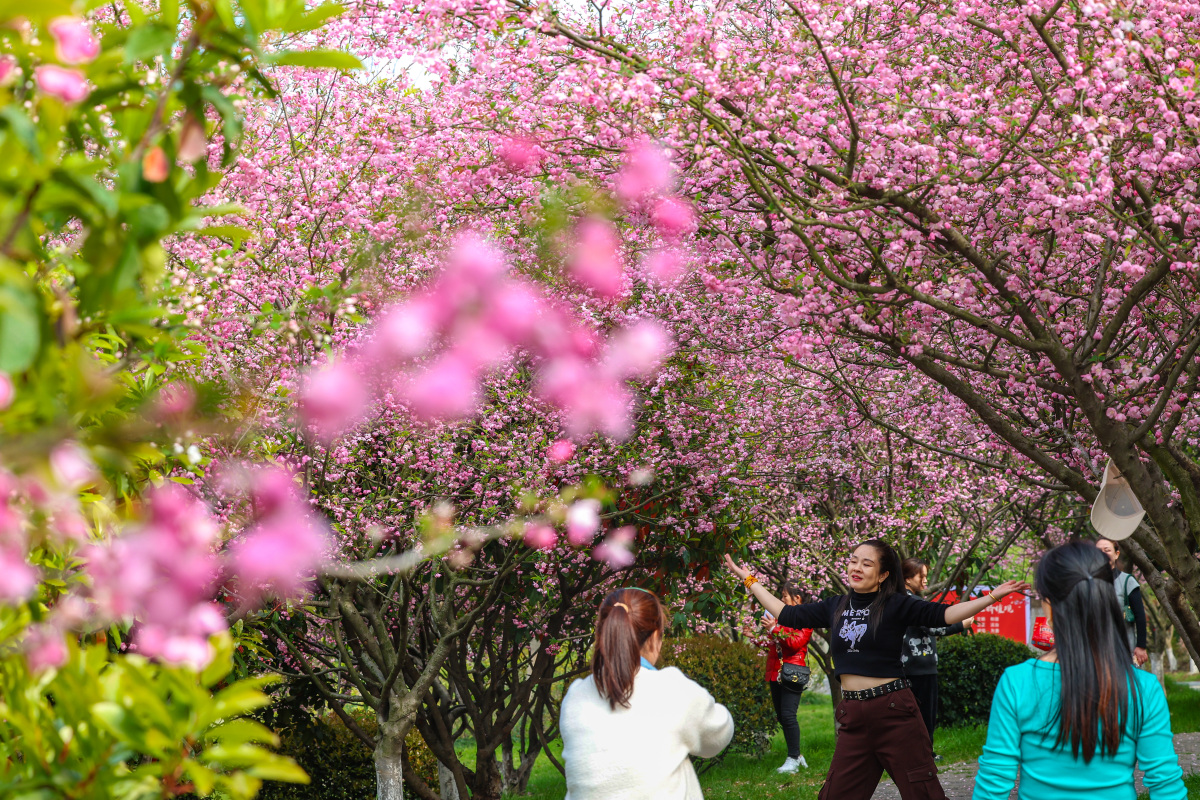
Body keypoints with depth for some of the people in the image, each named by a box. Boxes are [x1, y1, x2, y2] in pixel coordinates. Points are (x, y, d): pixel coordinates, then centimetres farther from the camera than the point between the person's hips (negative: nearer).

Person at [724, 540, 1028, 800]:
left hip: (893, 711, -5)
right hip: (853, 716, 5)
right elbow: (787, 614, 18)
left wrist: (992, 597, -21)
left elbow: (944, 614, -11)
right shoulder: (835, 607, 10)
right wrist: (749, 579, 22)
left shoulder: (896, 605, -4)